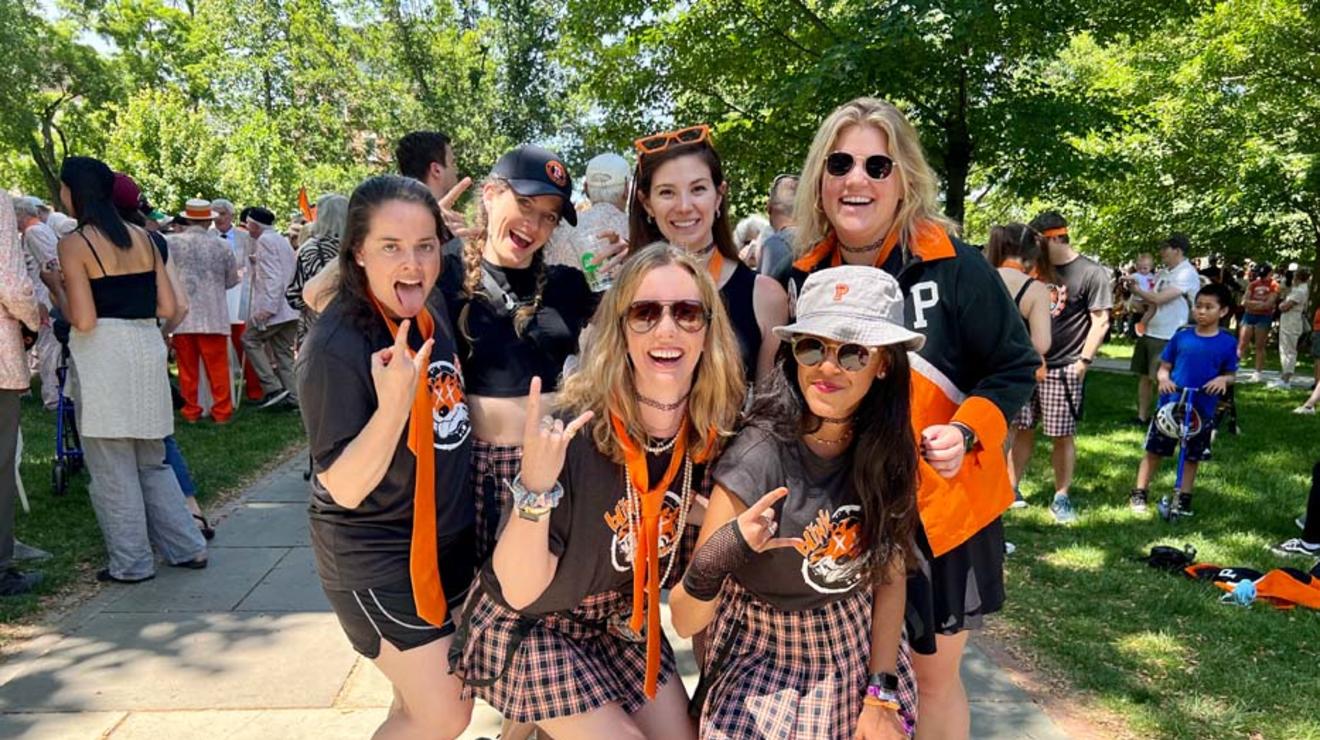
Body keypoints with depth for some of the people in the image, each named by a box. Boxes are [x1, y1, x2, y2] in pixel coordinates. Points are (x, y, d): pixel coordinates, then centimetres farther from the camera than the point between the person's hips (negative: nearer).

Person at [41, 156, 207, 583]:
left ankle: (132, 563, 13)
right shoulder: (142, 239, 9)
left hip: (104, 354, -6)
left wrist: (55, 286, 3)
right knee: (151, 460, 17)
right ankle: (187, 547, 19)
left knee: (112, 467, 6)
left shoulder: (75, 244, -8)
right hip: (146, 347, 6)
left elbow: (83, 320, -13)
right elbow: (167, 309, 7)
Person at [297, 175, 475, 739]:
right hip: (376, 559, -7)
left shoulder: (433, 314, -3)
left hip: (447, 538, 7)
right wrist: (394, 402, -38)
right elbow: (344, 488, -23)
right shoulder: (334, 348, -24)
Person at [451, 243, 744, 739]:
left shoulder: (714, 433, -14)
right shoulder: (573, 434, -29)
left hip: (622, 624, 5)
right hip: (527, 629, -5)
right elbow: (519, 590, -28)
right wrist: (534, 488, -43)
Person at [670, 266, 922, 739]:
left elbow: (891, 574, -3)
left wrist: (883, 696, -8)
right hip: (766, 668, -4)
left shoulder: (886, 449, -14)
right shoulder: (758, 460, -27)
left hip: (861, 657, 5)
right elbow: (685, 622, -24)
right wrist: (720, 557, -43)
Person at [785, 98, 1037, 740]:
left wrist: (967, 432, -22)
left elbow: (1013, 367, -6)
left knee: (934, 676, 13)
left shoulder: (954, 266, -13)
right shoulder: (806, 276, -1)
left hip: (940, 505, -3)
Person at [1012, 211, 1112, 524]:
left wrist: (1084, 362, -14)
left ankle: (1061, 497, 12)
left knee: (1062, 436, 2)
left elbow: (1101, 322, -8)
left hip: (1063, 369, -5)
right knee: (1022, 430, 9)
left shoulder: (1091, 273, -5)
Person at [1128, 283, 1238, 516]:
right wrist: (1163, 378, -17)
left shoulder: (1228, 343, -2)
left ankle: (1183, 499, 24)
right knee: (1154, 451, 6)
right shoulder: (1181, 337, -2)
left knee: (1192, 457, 11)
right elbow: (1164, 366, 4)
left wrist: (1223, 379, -16)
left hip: (1202, 410, 0)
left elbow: (1232, 374, 7)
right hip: (1170, 404, 0)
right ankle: (1140, 493, 17)